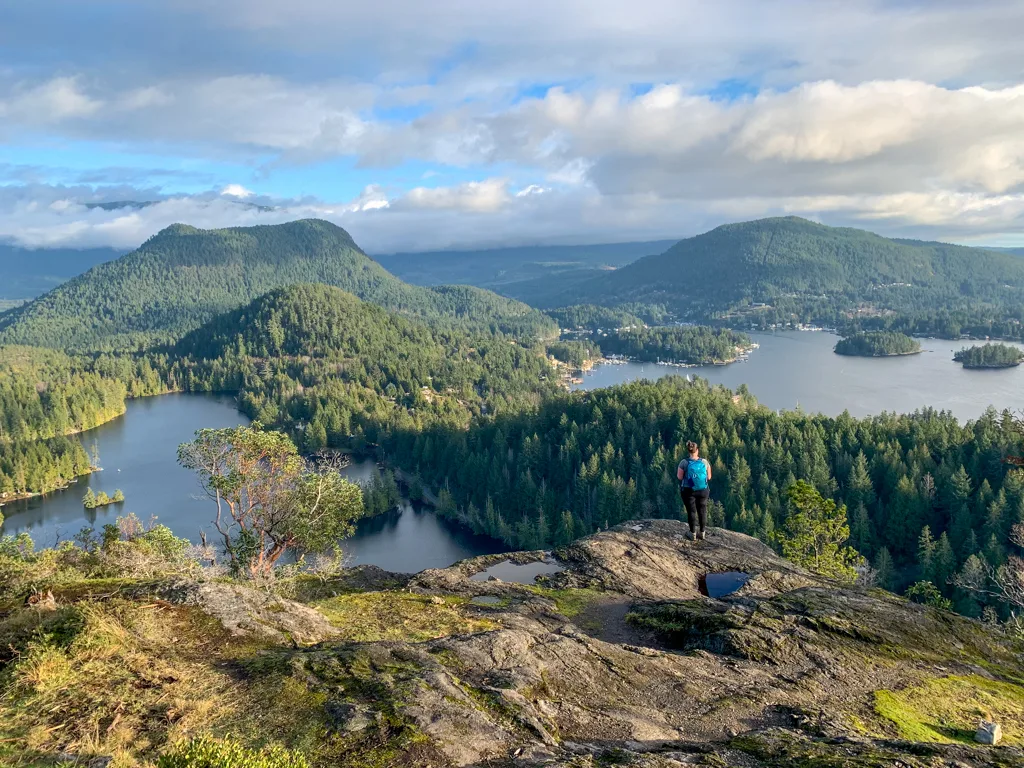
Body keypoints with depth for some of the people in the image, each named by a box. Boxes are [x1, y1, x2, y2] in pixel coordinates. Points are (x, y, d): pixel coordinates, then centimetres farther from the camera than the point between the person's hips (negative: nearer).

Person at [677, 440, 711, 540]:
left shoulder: (684, 463, -15)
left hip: (688, 491, -2)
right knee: (702, 511, 16)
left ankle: (693, 533, 16)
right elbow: (709, 477, -1)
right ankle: (702, 533, 23)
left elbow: (679, 477, -10)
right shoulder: (704, 462, -8)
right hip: (703, 491, 2)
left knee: (691, 511, 11)